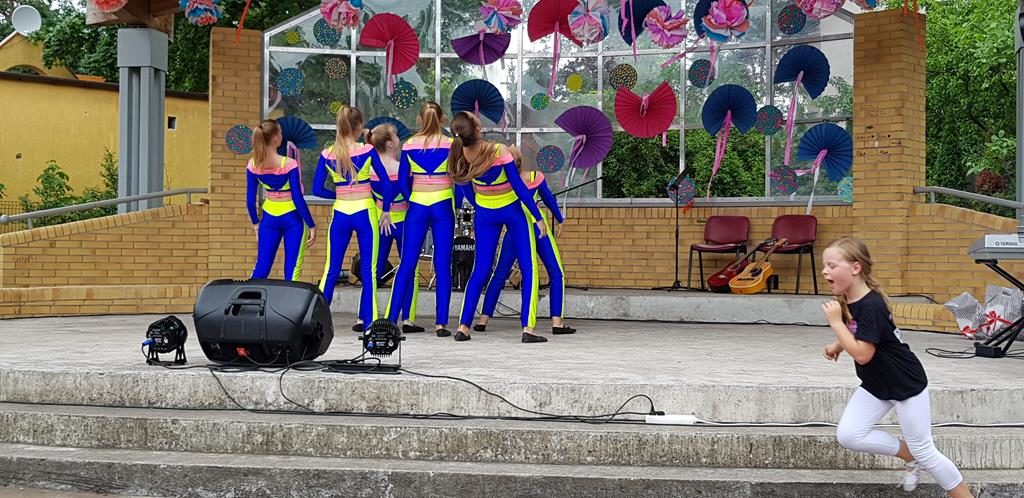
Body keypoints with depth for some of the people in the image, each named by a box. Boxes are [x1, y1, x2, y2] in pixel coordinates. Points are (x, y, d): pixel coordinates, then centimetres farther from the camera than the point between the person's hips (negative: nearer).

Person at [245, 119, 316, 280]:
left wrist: (255, 223, 16)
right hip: (292, 218, -4)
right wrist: (311, 225, -7)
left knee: (260, 268, 10)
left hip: (269, 218, 4)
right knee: (292, 271, 1)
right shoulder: (289, 164, -18)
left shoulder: (253, 165, -6)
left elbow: (250, 200, 1)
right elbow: (298, 199, -16)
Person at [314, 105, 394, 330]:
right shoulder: (367, 151, -6)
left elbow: (317, 189, 3)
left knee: (331, 269, 12)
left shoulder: (327, 154, 0)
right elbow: (386, 183, -2)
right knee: (368, 270, 3)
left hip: (340, 214, 3)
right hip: (365, 212, -3)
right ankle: (369, 322, 3)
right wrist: (386, 211, 8)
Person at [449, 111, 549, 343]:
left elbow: (465, 187, 1)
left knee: (480, 270, 11)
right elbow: (519, 188, -20)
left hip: (484, 214, 4)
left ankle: (463, 326, 6)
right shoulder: (500, 152, -26)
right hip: (512, 211, -4)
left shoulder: (460, 155, -14)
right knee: (529, 269, 2)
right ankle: (528, 328, -6)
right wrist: (538, 218, -12)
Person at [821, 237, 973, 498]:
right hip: (875, 385, 8)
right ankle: (909, 456, 14)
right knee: (847, 435, -5)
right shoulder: (846, 300, -3)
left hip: (906, 385, -8)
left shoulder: (871, 305, -29)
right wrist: (837, 345, 0)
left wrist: (835, 322, -27)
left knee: (924, 451, 1)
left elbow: (862, 354, -31)